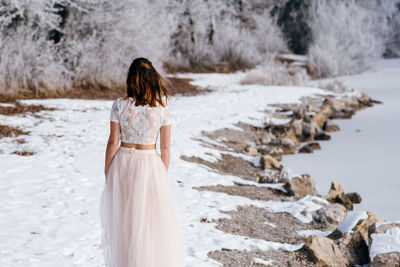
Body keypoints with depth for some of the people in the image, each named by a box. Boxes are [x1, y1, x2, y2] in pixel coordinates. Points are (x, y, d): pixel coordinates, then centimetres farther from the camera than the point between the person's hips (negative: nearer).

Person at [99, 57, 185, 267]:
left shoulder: (119, 105, -9)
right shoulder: (162, 109, -8)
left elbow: (112, 142, -6)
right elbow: (165, 148, -3)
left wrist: (107, 174, 4)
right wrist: (164, 175, 9)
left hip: (122, 165, 1)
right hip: (150, 165, -1)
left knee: (123, 222, 13)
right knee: (154, 224, 11)